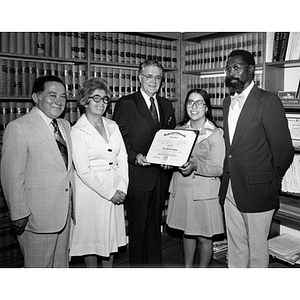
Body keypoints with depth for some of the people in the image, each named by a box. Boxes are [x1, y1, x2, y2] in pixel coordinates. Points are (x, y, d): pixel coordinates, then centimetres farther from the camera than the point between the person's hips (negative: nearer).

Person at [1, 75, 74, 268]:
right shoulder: (18, 128, -14)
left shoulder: (65, 125, 9)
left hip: (64, 212, 7)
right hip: (37, 216, -7)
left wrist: (73, 202, 10)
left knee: (62, 264, 21)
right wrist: (19, 214, -14)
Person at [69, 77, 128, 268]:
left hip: (116, 190, 5)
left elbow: (123, 158, 5)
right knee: (92, 237, 9)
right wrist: (109, 192, -13)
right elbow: (83, 171, -14)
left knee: (112, 235, 15)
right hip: (92, 191, -5)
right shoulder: (78, 131, -10)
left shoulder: (112, 126, 7)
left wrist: (122, 188, -6)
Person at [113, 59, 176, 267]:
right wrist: (135, 156, -22)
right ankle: (138, 265, 23)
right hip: (138, 177, -5)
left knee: (155, 227, 16)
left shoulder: (167, 105, 14)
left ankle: (156, 264, 30)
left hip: (161, 176, 5)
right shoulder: (126, 103, -2)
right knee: (138, 228, 6)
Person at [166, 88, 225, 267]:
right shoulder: (180, 130, 9)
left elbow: (218, 169, -14)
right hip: (181, 189, 5)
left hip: (204, 192, -4)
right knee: (187, 232, 18)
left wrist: (195, 165, -30)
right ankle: (187, 267, 36)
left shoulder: (215, 134, -7)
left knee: (204, 237, 7)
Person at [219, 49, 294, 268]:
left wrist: (271, 183, -1)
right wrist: (228, 177, 7)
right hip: (230, 189, 6)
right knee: (235, 245, 19)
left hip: (256, 191, -6)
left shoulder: (269, 102, -12)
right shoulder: (228, 102, 10)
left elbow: (284, 150, -11)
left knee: (257, 248, 9)